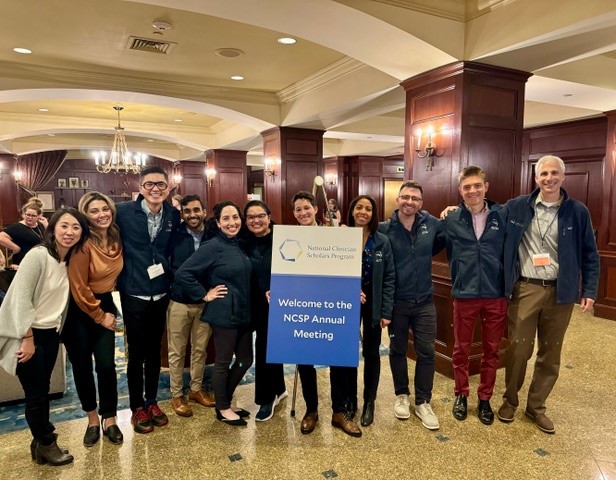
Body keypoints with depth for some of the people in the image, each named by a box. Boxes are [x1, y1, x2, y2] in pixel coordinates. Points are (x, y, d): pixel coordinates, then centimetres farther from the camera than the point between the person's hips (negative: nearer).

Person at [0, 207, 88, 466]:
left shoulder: (71, 260, 4)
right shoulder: (38, 255, -20)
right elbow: (21, 299, -21)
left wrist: (58, 329, 9)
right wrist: (28, 339, -18)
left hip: (51, 333, 7)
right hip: (28, 334, -7)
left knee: (43, 389, 19)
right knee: (36, 394, 7)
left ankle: (42, 441, 36)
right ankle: (46, 444, 26)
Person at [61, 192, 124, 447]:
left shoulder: (117, 240, -3)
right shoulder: (84, 244, -19)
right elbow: (78, 287, -15)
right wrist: (99, 316, -8)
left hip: (105, 305, 4)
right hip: (79, 310, -4)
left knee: (107, 366, 2)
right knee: (82, 366, 8)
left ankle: (109, 420, 17)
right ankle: (92, 418, 25)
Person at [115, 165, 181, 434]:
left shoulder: (174, 215, -1)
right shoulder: (123, 212, -11)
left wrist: (170, 277, 3)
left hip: (161, 295, 3)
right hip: (134, 295, -3)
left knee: (154, 351, 15)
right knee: (136, 354, 8)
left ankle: (152, 401, 33)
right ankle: (137, 408, 25)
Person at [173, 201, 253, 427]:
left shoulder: (240, 245, 7)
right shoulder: (212, 247, -14)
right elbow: (182, 274, -18)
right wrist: (204, 295, -13)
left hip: (243, 312, 8)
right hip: (224, 313, -8)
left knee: (245, 359, 15)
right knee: (223, 362, 7)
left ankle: (226, 402, 33)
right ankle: (223, 409, 26)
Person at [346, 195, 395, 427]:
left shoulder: (382, 242, -4)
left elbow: (389, 278, -4)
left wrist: (386, 311, -8)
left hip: (373, 305, 0)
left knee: (371, 353, 10)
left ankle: (369, 402, 26)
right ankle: (349, 399, 29)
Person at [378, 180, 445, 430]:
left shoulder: (431, 223, -2)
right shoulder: (384, 229, -10)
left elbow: (440, 244, 16)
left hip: (424, 301, 2)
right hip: (397, 302, -2)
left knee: (426, 352, 7)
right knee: (398, 350, 14)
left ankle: (423, 402, 24)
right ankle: (401, 395, 34)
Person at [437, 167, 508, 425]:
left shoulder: (503, 215, -2)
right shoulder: (451, 220, -3)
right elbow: (449, 255, 7)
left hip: (496, 295, 1)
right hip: (464, 295, 0)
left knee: (491, 350, 13)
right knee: (461, 349, 12)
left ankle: (485, 398, 31)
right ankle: (461, 394, 32)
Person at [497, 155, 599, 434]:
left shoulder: (578, 212, 1)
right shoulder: (516, 207, -1)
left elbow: (589, 255, 5)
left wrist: (589, 291, 1)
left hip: (560, 292, 2)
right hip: (525, 289, -1)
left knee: (550, 354, 11)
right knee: (518, 349, 5)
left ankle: (536, 406, 29)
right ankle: (509, 400, 27)